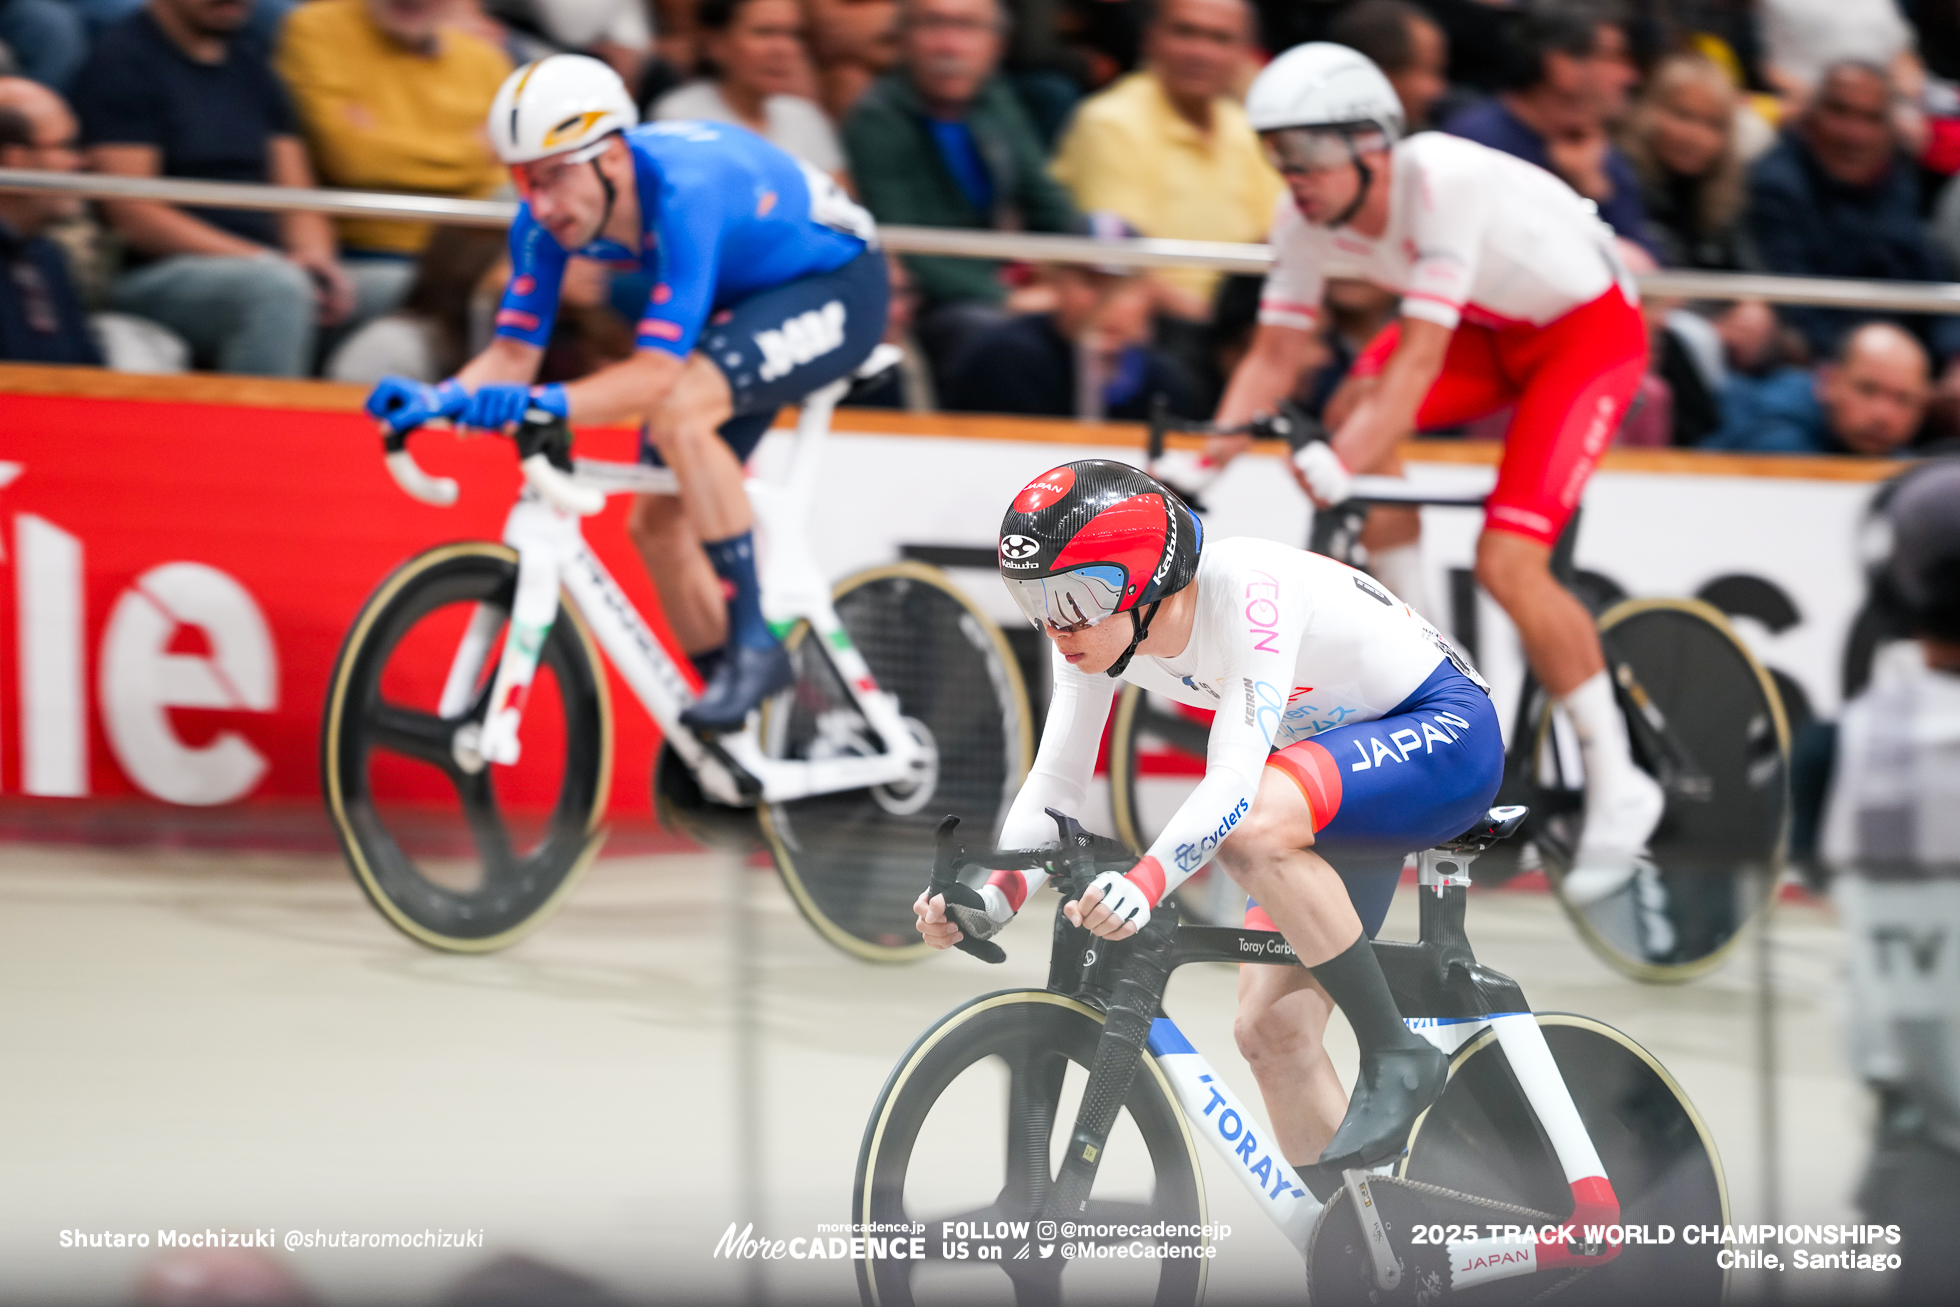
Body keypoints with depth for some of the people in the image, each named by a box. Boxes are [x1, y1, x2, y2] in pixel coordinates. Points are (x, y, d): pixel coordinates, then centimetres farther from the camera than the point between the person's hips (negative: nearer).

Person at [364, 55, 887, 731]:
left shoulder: (683, 189, -38)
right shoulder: (547, 219, -17)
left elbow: (656, 371, -42)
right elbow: (514, 352, -12)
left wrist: (547, 403, -56)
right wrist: (438, 397, -32)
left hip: (834, 282, -8)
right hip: (738, 300, 8)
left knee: (679, 412, -33)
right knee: (657, 521, 0)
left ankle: (755, 644, -24)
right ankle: (734, 728, 14)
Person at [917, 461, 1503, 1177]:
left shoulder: (1246, 590, -32)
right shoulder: (1097, 623, -11)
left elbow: (1234, 781, -41)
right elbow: (1055, 783, -7)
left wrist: (1145, 882, -56)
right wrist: (990, 900, -24)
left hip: (1442, 731, -8)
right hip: (1335, 776, 8)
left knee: (1251, 823, -35)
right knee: (1271, 1031, -4)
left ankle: (1397, 1057, -22)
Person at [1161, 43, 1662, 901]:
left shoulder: (1444, 182, -36)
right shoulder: (1306, 220, -15)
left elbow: (1422, 357, -40)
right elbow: (1275, 356, -11)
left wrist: (1338, 465, -47)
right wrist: (1205, 461, -24)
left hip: (1589, 326, -7)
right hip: (1492, 326, 7)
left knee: (1507, 563, -20)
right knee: (1358, 404, -18)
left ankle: (1618, 788, -5)